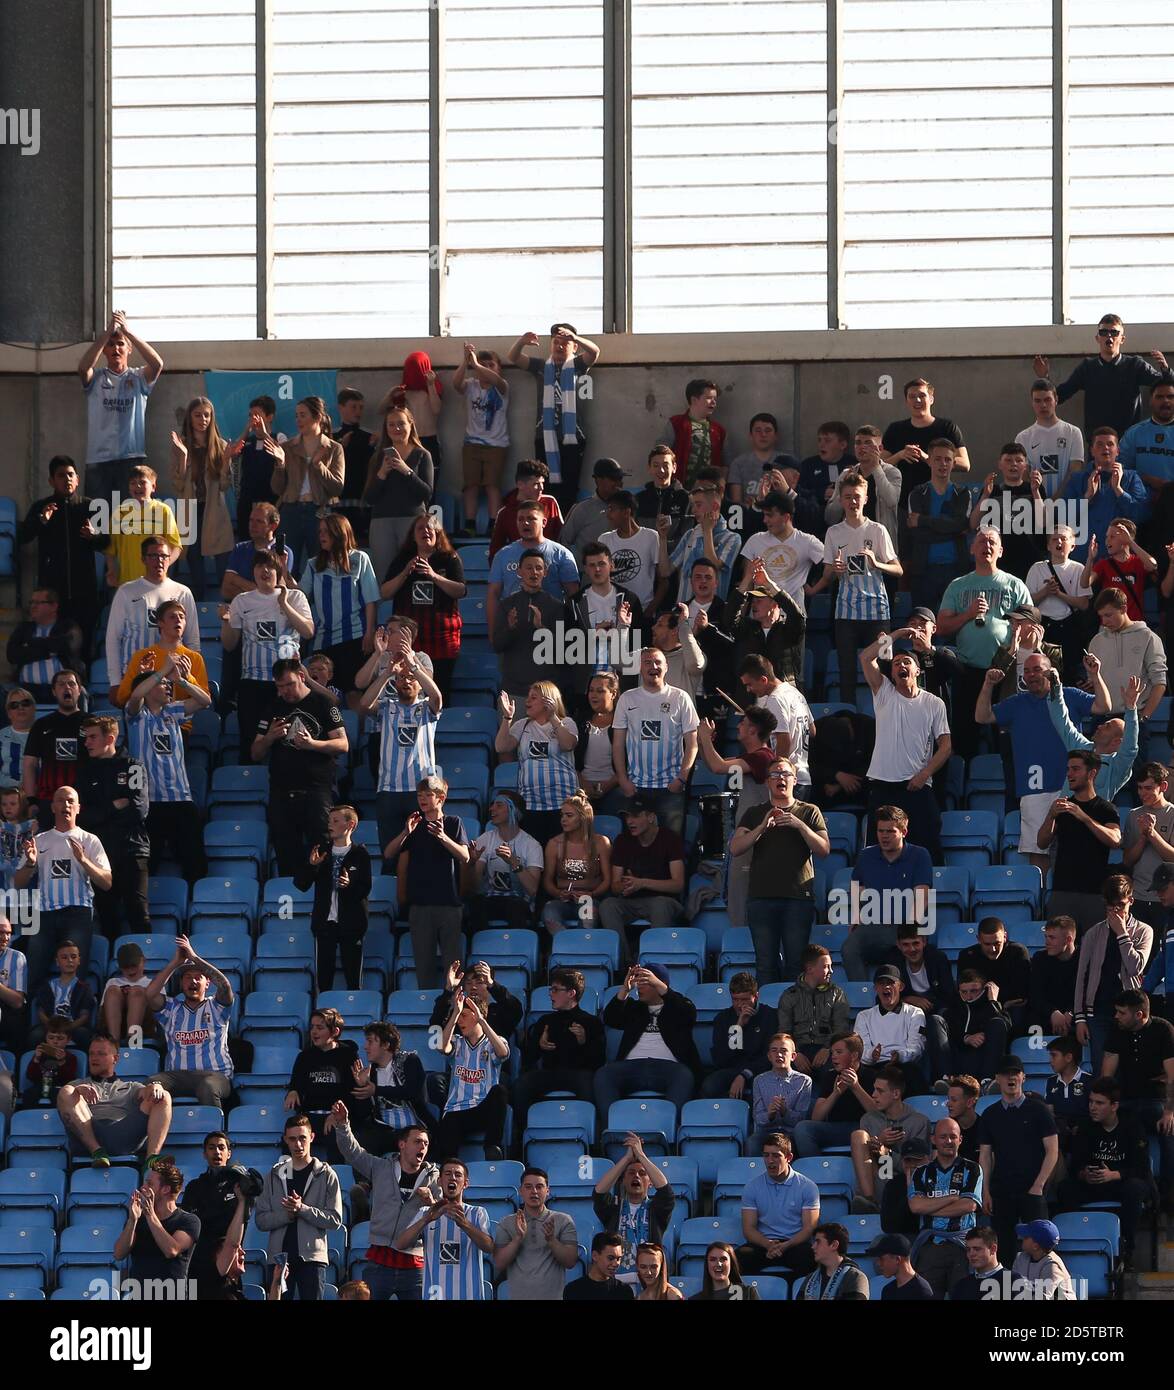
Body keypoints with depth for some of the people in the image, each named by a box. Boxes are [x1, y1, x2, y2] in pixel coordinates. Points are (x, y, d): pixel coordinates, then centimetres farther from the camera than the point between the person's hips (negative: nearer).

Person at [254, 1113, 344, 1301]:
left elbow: (335, 1220, -2)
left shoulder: (326, 1175, 5)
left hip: (312, 1257, -2)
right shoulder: (274, 1176, 12)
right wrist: (287, 1214, -12)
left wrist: (302, 1209, -14)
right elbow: (261, 1220, 6)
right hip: (280, 1256, 2)